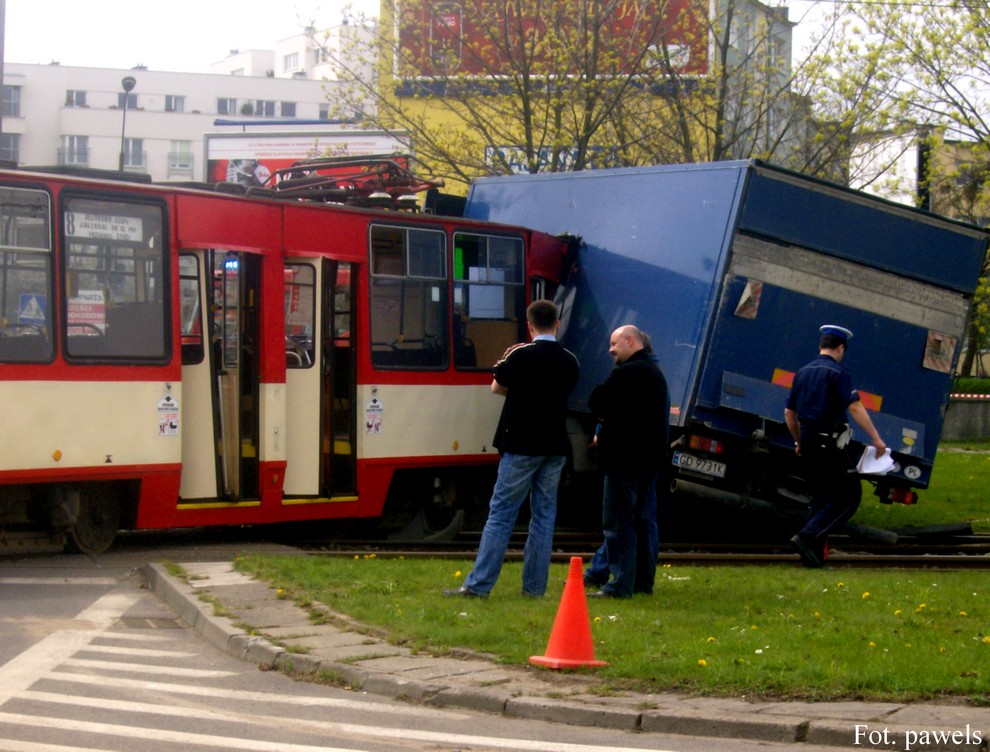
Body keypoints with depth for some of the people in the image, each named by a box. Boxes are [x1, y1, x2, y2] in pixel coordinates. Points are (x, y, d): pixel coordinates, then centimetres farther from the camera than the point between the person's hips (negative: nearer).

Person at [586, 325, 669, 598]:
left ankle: (621, 584, -8)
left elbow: (596, 402, -15)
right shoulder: (655, 373, 17)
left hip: (625, 459, -10)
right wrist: (610, 419, 6)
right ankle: (644, 581, 17)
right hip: (650, 458, 10)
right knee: (645, 520, 12)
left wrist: (604, 415, 7)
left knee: (619, 522, -7)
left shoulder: (626, 373, -16)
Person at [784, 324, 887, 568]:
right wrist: (876, 438, -18)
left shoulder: (803, 373, 14)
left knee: (821, 497, 17)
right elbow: (855, 407, -19)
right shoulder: (837, 372, -8)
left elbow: (789, 413, 19)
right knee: (849, 496, -2)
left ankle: (814, 553, 12)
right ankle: (808, 536, -16)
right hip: (828, 444, -8)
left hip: (807, 444, 8)